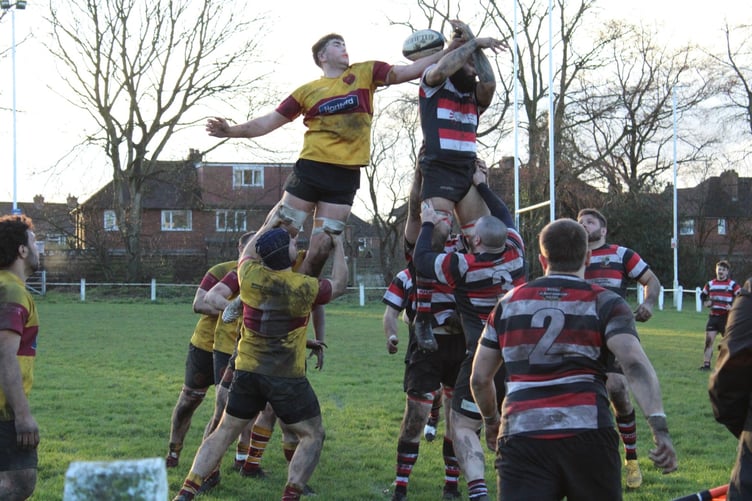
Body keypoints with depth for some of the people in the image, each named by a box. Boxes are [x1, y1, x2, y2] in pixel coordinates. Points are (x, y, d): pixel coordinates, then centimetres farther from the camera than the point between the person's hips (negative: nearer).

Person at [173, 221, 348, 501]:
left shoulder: (251, 276, -6)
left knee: (224, 432, 13)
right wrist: (338, 247, 21)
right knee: (312, 436, 8)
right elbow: (339, 285, 8)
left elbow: (247, 253, 20)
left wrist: (269, 225, 31)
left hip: (247, 371, 4)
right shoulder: (305, 288, -13)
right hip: (287, 377, -4)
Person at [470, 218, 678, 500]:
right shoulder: (605, 304, 7)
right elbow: (634, 363, -11)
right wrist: (660, 429, -19)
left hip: (521, 436, 1)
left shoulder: (509, 303, 16)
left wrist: (491, 420, 37)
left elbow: (480, 378, 18)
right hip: (588, 434, -1)